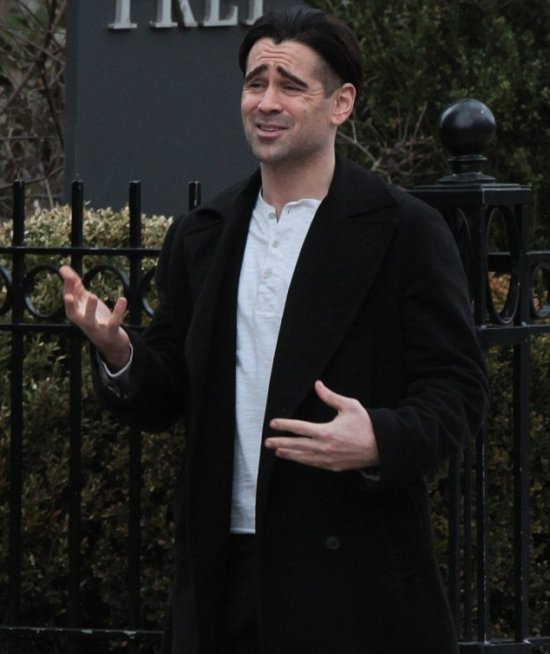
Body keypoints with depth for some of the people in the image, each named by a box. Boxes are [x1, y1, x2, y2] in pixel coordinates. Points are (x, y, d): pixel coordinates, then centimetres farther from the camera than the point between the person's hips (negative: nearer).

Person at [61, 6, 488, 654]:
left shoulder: (404, 232, -2)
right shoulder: (199, 237, 13)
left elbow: (456, 393, -5)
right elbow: (161, 402, 13)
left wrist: (380, 441, -24)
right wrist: (117, 352, -8)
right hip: (223, 578, 4)